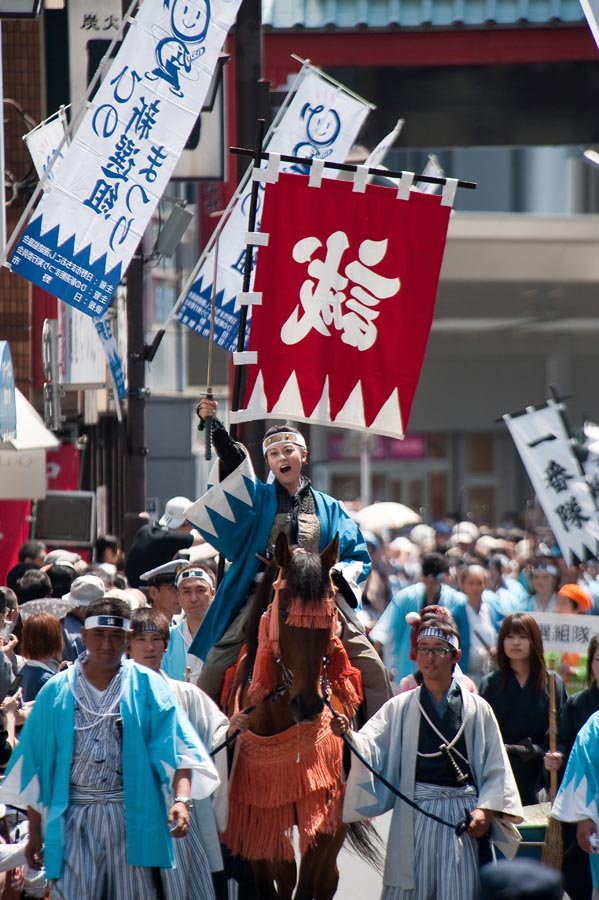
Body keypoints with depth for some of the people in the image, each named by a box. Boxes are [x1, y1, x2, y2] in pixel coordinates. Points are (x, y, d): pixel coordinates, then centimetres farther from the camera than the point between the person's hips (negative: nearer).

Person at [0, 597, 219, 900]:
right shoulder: (57, 692, 6)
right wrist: (34, 831, 9)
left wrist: (181, 798, -26)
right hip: (74, 818, 1)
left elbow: (176, 749, -9)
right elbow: (36, 763, 9)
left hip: (132, 817, -1)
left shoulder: (147, 687, 2)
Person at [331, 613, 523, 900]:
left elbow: (496, 768, 7)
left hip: (461, 812, 0)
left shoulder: (477, 709, 6)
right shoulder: (399, 707, 7)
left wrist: (486, 809, -5)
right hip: (414, 815, 0)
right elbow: (371, 745, -6)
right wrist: (349, 735, -26)